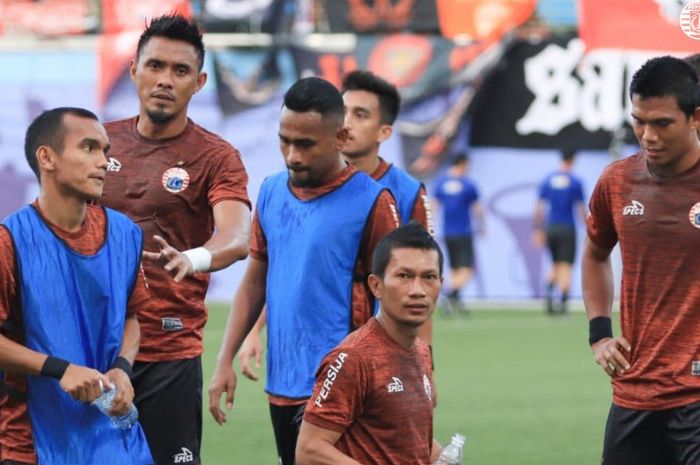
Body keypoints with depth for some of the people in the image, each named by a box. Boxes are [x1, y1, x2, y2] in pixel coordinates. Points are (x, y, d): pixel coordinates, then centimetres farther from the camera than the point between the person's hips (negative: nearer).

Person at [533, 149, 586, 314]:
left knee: (555, 265, 18)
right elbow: (581, 209, -5)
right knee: (566, 266, 1)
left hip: (551, 228, 3)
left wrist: (538, 230, 8)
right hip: (567, 229, -3)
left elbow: (539, 208, 3)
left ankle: (549, 294, -3)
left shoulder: (547, 180, 4)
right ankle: (563, 302, -7)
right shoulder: (575, 182, -5)